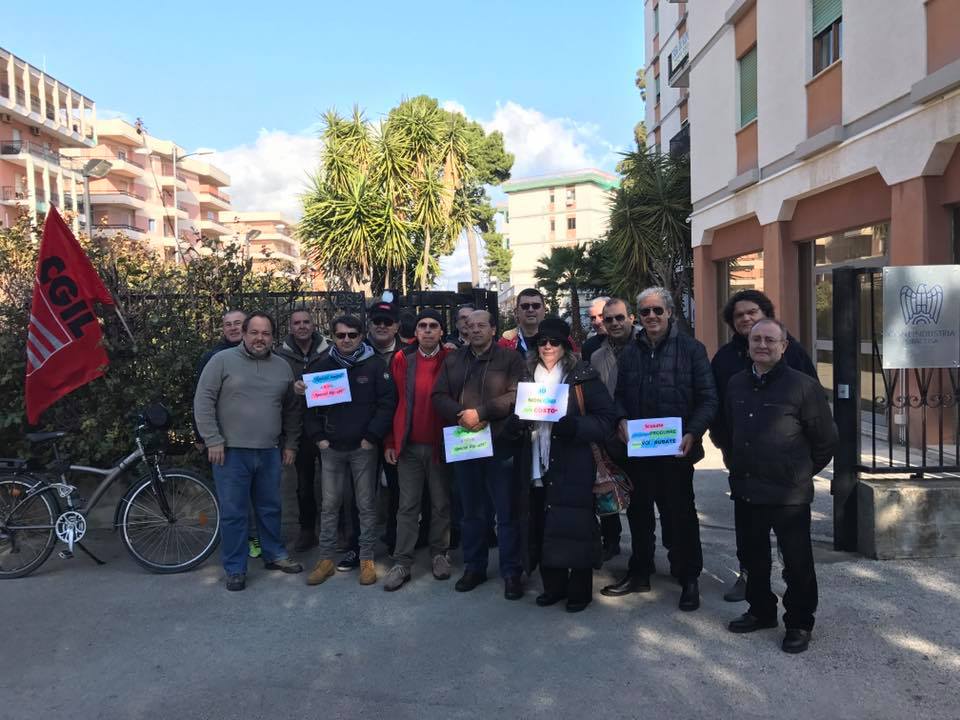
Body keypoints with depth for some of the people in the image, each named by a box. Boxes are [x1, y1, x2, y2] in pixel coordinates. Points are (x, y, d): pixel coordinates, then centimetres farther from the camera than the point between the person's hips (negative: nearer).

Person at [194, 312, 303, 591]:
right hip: (231, 452, -4)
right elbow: (203, 401, -7)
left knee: (270, 508, 16)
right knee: (233, 513, 4)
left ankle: (274, 554, 33)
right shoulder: (223, 360, -5)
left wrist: (291, 444, 11)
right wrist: (213, 440, -11)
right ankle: (235, 569, 17)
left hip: (269, 453, 4)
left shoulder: (282, 366, 8)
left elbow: (292, 409, 14)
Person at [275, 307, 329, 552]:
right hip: (299, 428, 1)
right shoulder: (281, 354, 3)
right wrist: (292, 386, -20)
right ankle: (307, 530, 25)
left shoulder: (328, 352, 1)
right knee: (304, 483, 11)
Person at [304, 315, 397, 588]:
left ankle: (367, 559, 17)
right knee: (329, 505, 8)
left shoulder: (374, 364, -3)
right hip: (331, 448, 2)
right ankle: (326, 559, 19)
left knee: (366, 505, 6)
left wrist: (372, 437, -9)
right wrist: (318, 437, 1)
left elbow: (387, 402, -6)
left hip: (364, 447, -2)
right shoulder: (321, 366, 5)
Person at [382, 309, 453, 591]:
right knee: (408, 506, 6)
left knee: (441, 504, 11)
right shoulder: (402, 360, 2)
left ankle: (439, 554, 27)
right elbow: (392, 402, 4)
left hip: (441, 444, 0)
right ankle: (402, 563, 13)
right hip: (409, 446, 1)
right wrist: (390, 442, 1)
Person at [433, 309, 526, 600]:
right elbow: (439, 396, 5)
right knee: (471, 511, 15)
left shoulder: (510, 359, -1)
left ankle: (511, 572, 15)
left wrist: (479, 412, -18)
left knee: (507, 512, 3)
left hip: (500, 444, -4)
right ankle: (474, 567, 28)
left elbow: (516, 396, -13)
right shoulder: (453, 360, 12)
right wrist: (461, 415, -14)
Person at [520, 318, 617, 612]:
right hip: (537, 467, 4)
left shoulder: (583, 377, -4)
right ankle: (553, 586, 25)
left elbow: (607, 418, -8)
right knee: (542, 528, 8)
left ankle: (580, 590, 17)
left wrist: (570, 426, -21)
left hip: (572, 467, -4)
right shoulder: (528, 375, 11)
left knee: (574, 527, 0)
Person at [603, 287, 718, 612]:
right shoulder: (630, 352, 9)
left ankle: (689, 578, 24)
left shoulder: (691, 348, -4)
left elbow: (708, 398, -7)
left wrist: (692, 434, -19)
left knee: (681, 513, 8)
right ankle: (640, 572, 32)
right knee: (638, 512, 15)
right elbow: (619, 396, 12)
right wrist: (621, 421, -7)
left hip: (676, 449, -4)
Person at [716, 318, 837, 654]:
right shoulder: (736, 384, 8)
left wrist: (802, 472, 6)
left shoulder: (803, 385, -9)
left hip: (789, 494, -5)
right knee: (754, 557, 18)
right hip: (746, 490, 6)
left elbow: (825, 439, -1)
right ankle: (761, 610, 37)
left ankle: (799, 623, 23)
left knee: (797, 562, 5)